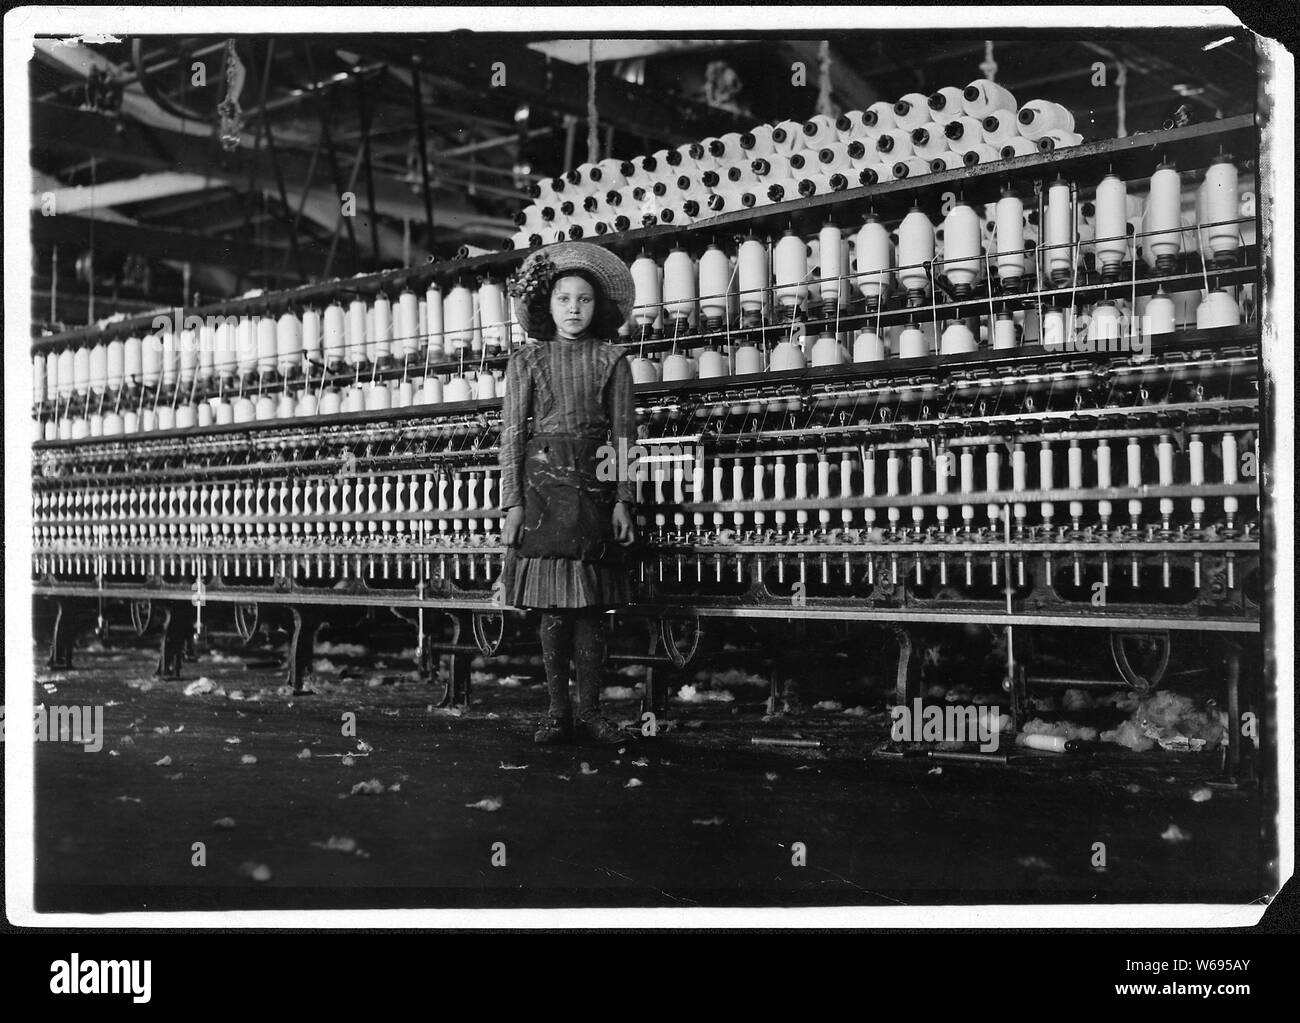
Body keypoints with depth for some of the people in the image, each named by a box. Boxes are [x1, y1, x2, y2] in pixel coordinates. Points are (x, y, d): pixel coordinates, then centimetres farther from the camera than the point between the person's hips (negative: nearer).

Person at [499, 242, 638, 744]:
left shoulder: (611, 359, 7)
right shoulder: (526, 361, 7)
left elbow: (623, 432, 4)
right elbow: (511, 434, 4)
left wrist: (623, 500, -2)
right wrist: (512, 502, -4)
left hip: (595, 486, 0)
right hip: (543, 484, 0)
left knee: (592, 606, 1)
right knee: (552, 606, 0)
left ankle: (590, 711, 8)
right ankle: (558, 712, 7)